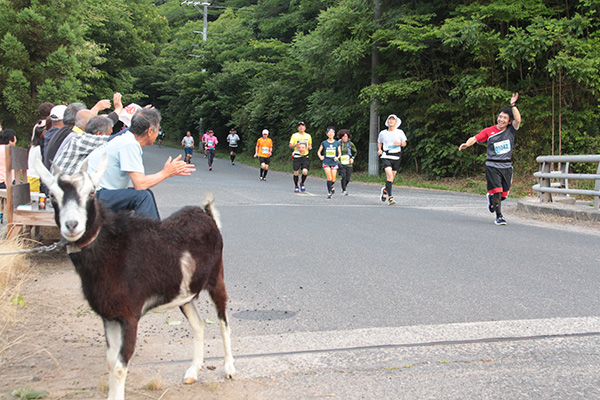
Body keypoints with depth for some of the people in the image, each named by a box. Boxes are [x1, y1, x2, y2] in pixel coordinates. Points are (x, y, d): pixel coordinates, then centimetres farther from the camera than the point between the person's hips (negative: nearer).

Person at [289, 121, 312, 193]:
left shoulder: (308, 136, 11)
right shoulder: (294, 135, 3)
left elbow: (310, 144, 24)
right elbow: (290, 145, 1)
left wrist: (310, 147, 0)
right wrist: (295, 145, -20)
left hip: (305, 157, 1)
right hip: (296, 156, -1)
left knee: (305, 171, -14)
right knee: (296, 172, 0)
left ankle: (302, 183, 13)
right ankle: (296, 186, 19)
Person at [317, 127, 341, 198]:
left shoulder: (337, 143, 5)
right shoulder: (324, 143, 2)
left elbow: (340, 153, 9)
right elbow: (318, 152, 11)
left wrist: (337, 157, -12)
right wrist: (320, 156, -8)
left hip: (334, 163, 1)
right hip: (326, 162, -1)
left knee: (333, 180, -1)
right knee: (329, 178, -15)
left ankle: (331, 187, 33)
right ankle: (329, 193, -5)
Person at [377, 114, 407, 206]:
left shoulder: (400, 132, 3)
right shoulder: (382, 133, 5)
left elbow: (404, 143, 11)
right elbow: (379, 142, 22)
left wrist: (400, 143, -12)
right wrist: (379, 149, 2)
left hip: (396, 157, 2)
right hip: (386, 156, -2)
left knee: (392, 177, 10)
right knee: (389, 175, -20)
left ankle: (385, 190, 40)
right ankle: (390, 197, -20)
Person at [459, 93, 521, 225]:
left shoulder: (511, 131, 4)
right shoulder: (489, 131, 1)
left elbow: (518, 120, -13)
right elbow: (475, 138, -2)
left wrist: (513, 105, -20)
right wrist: (467, 144, -23)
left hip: (507, 166, 3)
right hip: (492, 166, -2)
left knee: (504, 194, 8)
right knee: (497, 192, -10)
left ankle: (491, 198, 40)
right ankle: (499, 216, 4)